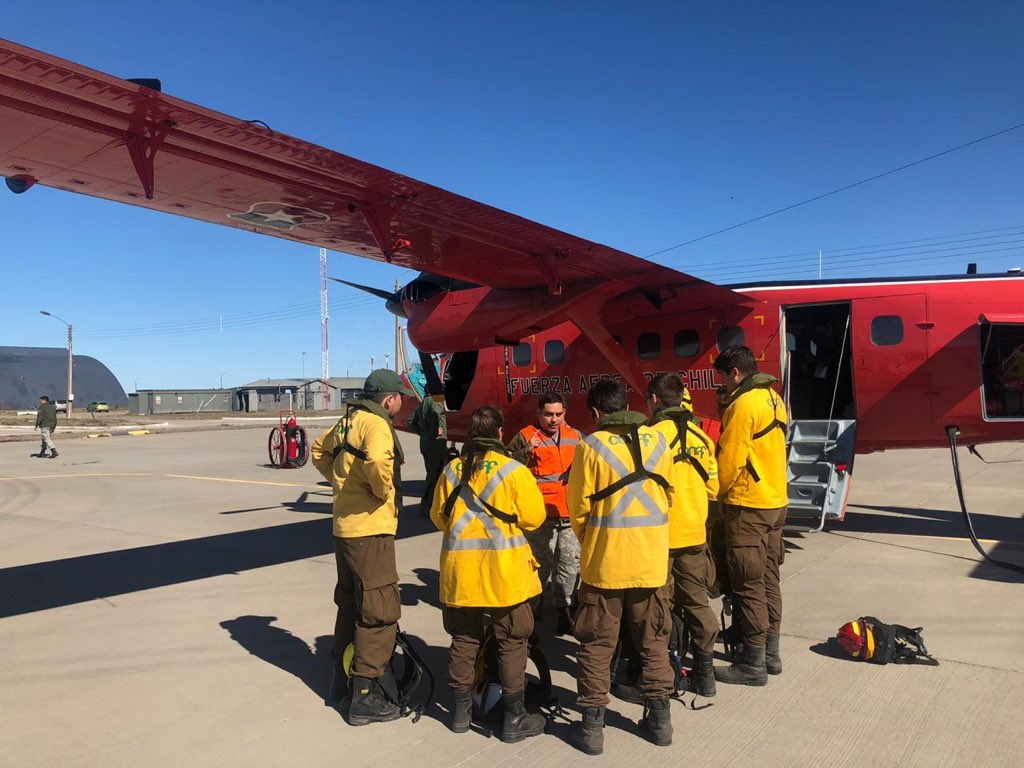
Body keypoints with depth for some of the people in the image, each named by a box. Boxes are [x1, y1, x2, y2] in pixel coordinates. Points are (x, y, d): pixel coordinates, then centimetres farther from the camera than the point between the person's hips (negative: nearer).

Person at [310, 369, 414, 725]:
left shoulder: (348, 421, 12)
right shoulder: (376, 424, -16)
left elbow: (320, 450, 27)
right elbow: (377, 461, -36)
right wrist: (384, 491, -19)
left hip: (345, 528, 10)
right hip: (371, 530, -9)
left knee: (349, 606, 22)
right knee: (379, 613, -1)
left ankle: (340, 681, 34)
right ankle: (365, 697, 5)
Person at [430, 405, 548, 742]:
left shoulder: (451, 470, 0)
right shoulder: (513, 470, -11)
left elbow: (438, 517, 9)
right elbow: (534, 517, -7)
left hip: (459, 569, 4)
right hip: (504, 570, -4)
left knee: (463, 639, 17)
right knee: (512, 642, 9)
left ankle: (460, 711, 28)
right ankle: (514, 717, 16)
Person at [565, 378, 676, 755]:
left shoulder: (591, 446, -11)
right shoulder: (657, 440, 0)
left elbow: (578, 507, -7)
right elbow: (667, 496, 9)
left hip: (604, 562, -3)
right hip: (652, 560, 4)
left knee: (597, 646, 9)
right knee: (653, 641, 18)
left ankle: (592, 726, 16)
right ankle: (659, 719, 27)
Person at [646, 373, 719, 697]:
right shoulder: (701, 437, 4)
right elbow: (712, 488, 9)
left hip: (659, 536, -5)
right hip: (694, 534, 5)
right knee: (696, 600, 16)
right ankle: (705, 672, 25)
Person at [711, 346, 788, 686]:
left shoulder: (743, 403, -17)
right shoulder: (774, 399, 12)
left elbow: (729, 459, -19)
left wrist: (717, 494, -3)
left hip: (747, 507, -9)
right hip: (776, 502, 9)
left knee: (748, 586, -2)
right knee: (768, 580, 15)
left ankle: (753, 664, 6)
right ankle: (771, 655, 25)